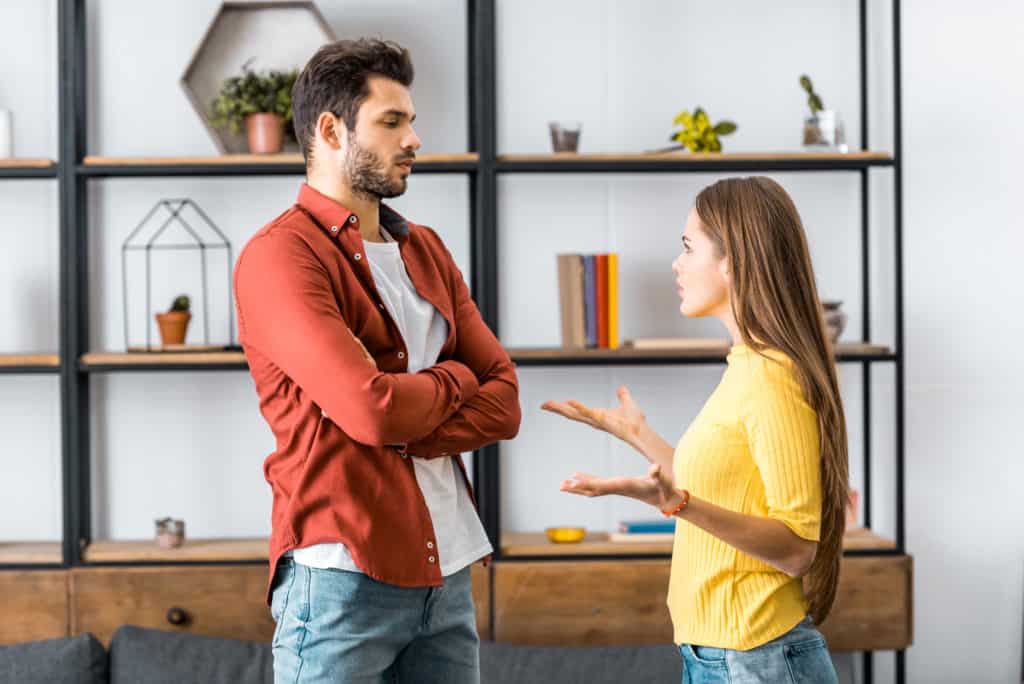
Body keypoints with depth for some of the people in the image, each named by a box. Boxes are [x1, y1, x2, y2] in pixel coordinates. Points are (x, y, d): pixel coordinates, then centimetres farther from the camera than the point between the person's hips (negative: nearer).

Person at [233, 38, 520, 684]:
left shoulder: (426, 251, 14)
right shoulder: (278, 256, -10)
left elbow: (503, 403, 6)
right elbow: (373, 408, -21)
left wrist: (405, 435, -11)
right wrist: (452, 379, -1)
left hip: (447, 569, 7)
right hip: (342, 574, -6)